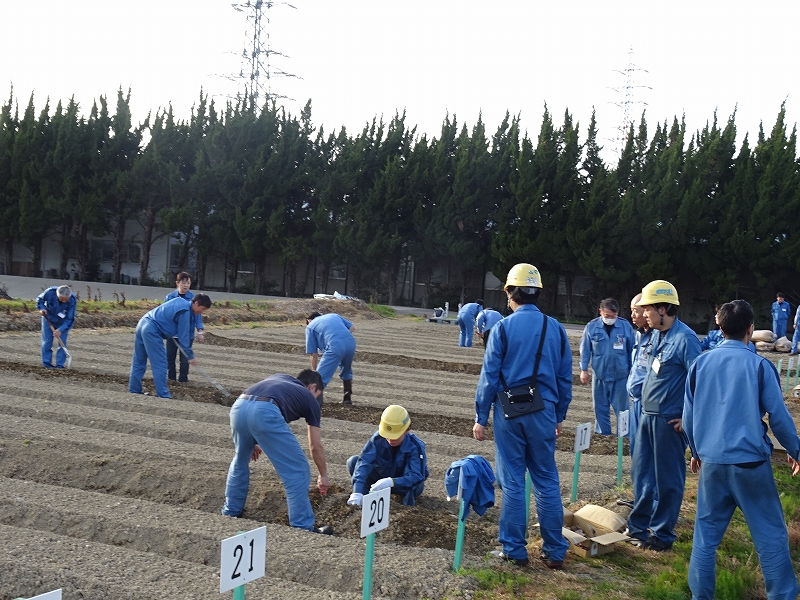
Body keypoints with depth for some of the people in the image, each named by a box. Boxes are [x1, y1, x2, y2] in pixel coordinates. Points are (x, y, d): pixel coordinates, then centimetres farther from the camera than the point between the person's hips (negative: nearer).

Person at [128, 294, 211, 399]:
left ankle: (134, 391, 23)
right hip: (152, 331, -10)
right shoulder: (185, 313, -15)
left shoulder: (181, 301, 12)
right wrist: (191, 356, -3)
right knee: (160, 365, -7)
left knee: (138, 363, 15)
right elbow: (183, 337, -12)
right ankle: (163, 396, -7)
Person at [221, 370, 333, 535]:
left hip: (238, 407, 6)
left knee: (240, 461, 32)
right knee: (296, 470, 8)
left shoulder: (278, 379, 39)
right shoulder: (309, 399, 26)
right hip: (264, 412, -6)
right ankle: (302, 527, 8)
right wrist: (323, 475, 46)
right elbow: (315, 447, 31)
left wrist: (252, 441, 43)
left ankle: (231, 512, 44)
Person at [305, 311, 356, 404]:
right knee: (346, 371, 29)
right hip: (351, 342, 5)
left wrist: (314, 371, 26)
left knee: (320, 376, -1)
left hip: (335, 346, -5)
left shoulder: (310, 326, 21)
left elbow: (313, 354, 17)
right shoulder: (333, 315, 33)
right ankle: (347, 398, 35)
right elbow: (352, 328, 21)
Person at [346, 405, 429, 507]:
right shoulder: (378, 439, -23)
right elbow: (364, 463, -33)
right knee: (353, 461, -19)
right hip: (382, 478, 3)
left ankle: (409, 502, -10)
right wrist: (357, 492, -48)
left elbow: (417, 476, -40)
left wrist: (391, 482, -56)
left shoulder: (415, 447, -29)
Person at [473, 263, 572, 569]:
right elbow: (565, 378, 8)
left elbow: (489, 376, -6)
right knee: (547, 481, 10)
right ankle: (554, 551, 14)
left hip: (510, 413, -3)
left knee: (512, 482, 5)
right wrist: (559, 416, 17)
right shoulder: (556, 328, 4)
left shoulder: (503, 328, -6)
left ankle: (514, 550, 11)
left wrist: (480, 417, -1)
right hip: (544, 412, 3)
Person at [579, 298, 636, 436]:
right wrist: (584, 370, 0)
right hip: (599, 375, 1)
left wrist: (632, 371, 5)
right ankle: (603, 435, 22)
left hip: (621, 376, -1)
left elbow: (632, 350, 2)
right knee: (600, 408, 11)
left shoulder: (626, 326, -6)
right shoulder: (591, 326, -5)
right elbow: (585, 350, 2)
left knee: (621, 408, 6)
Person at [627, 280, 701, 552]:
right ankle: (639, 526, 28)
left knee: (667, 478, 4)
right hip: (648, 415, 9)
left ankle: (662, 534, 16)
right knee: (641, 472, 15)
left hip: (669, 420, -9)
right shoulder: (657, 335, 8)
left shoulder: (685, 338, -17)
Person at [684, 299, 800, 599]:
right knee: (770, 533, 6)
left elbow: (688, 415, 9)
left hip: (712, 461, 4)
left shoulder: (701, 363, 4)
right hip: (750, 461, -4)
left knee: (706, 532, 11)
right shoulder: (759, 365, -7)